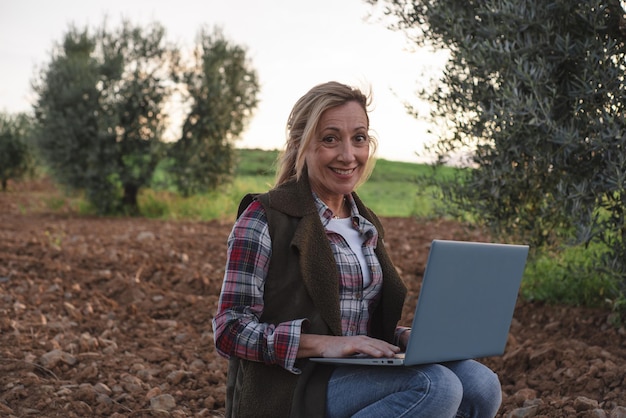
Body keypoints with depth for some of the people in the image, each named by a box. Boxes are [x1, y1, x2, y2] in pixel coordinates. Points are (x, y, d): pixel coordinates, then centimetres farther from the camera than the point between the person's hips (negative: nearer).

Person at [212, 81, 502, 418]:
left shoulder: (367, 226, 16)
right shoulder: (263, 218, -6)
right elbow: (230, 330, -11)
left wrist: (408, 338, 0)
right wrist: (324, 343, -23)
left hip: (361, 376, 7)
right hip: (291, 390, -7)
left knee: (479, 383, -17)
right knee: (434, 386, -28)